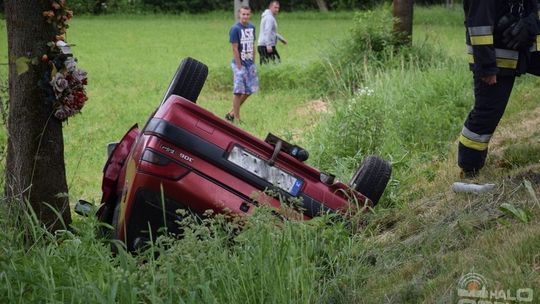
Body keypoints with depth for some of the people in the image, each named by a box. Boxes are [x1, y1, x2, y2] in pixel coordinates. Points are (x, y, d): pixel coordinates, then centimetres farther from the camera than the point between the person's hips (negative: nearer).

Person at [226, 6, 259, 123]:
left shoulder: (252, 27, 7)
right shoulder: (235, 29, -12)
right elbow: (235, 49, -14)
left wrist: (253, 63, 9)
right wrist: (239, 67, -16)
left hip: (250, 63, 7)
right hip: (239, 63, -7)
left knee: (250, 89, 10)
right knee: (238, 91, -2)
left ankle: (232, 113, 21)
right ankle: (236, 118, 6)